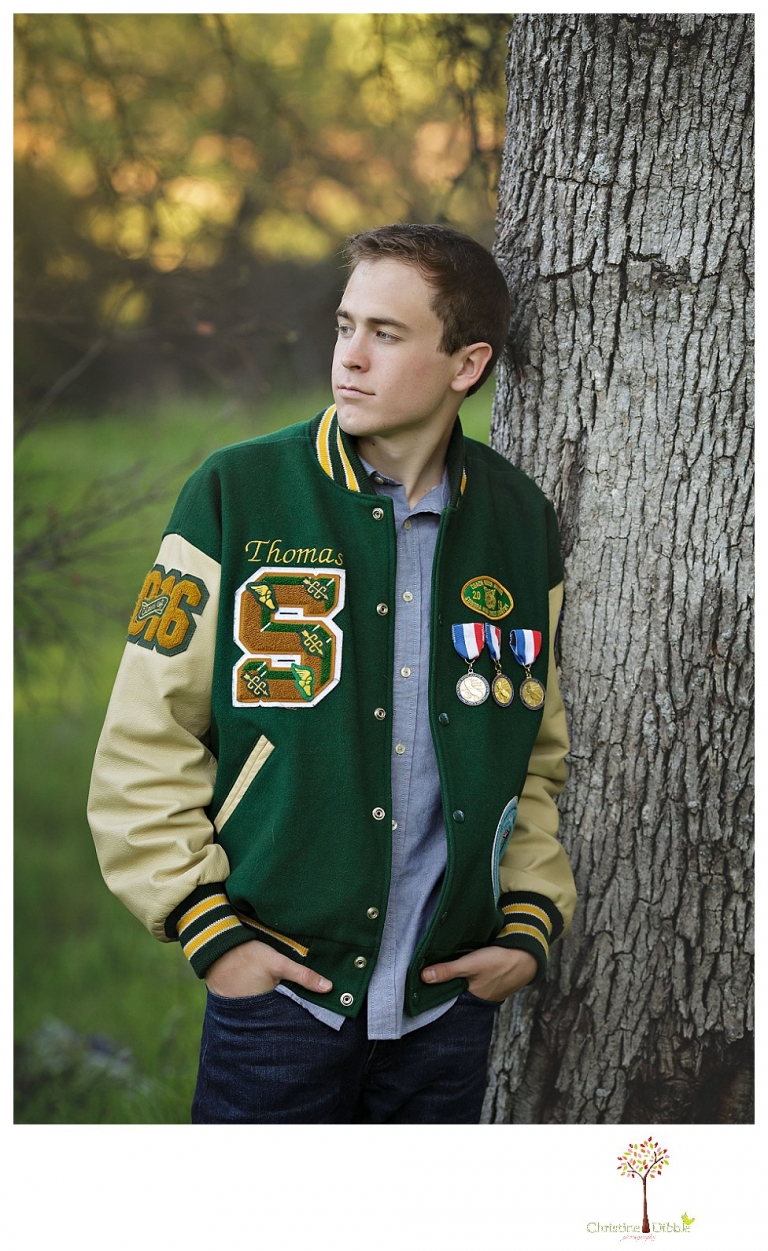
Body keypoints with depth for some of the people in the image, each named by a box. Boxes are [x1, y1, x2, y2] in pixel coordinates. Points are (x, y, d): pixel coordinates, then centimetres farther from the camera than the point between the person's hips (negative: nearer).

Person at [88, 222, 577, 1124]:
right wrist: (208, 930, -9)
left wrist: (531, 922, 4)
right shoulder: (238, 494, -5)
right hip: (278, 984, -3)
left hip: (449, 1001, 3)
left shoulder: (521, 523, 5)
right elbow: (146, 740, -3)